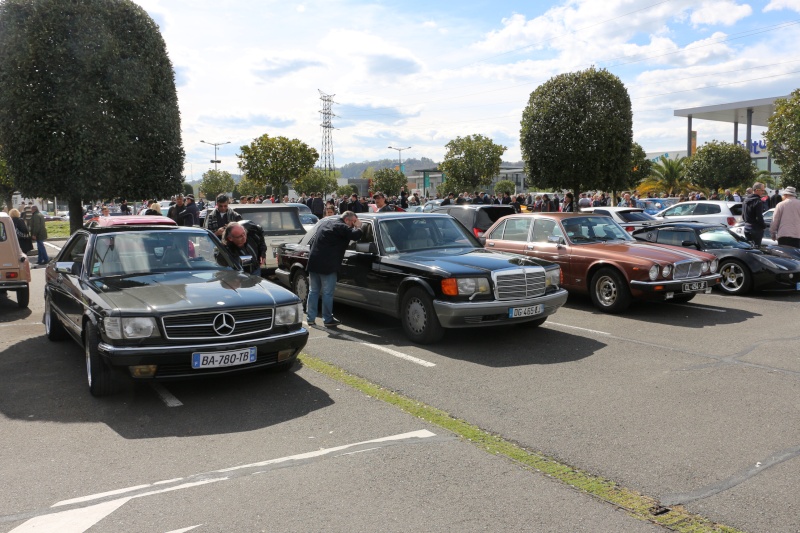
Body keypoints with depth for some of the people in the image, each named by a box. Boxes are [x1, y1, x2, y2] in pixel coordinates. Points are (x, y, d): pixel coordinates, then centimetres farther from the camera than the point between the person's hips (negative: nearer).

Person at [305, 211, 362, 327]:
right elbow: (356, 235, -20)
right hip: (328, 265, -8)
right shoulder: (341, 227, -11)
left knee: (313, 291, 13)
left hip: (313, 263, 8)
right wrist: (357, 227, -1)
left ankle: (311, 318, 17)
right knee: (327, 294, 2)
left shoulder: (325, 221, 15)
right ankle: (327, 320, 8)